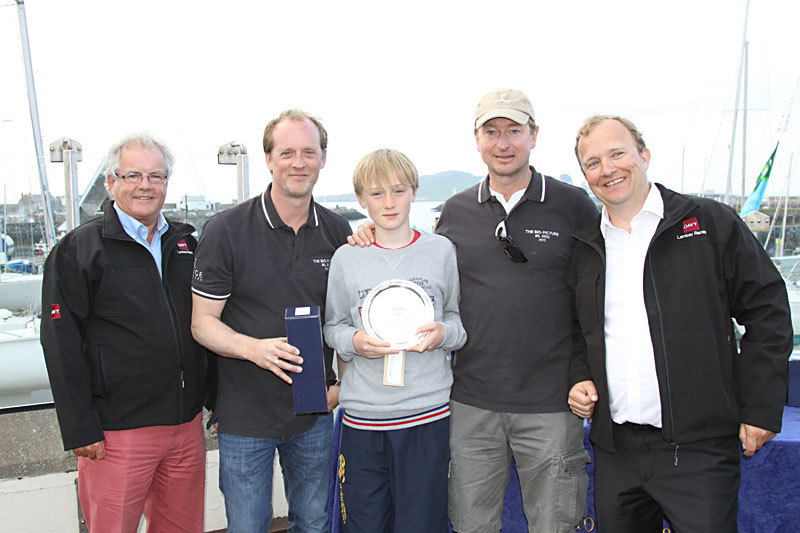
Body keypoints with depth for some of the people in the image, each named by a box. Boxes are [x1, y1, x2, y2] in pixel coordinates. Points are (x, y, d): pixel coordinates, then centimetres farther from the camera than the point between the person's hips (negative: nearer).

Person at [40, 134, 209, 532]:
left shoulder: (186, 244, 11)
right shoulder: (78, 249, -4)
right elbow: (61, 345, -7)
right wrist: (80, 430, -10)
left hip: (187, 424, 5)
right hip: (116, 432, -4)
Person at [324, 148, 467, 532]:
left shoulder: (441, 250, 3)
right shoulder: (346, 258, 4)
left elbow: (460, 317, 9)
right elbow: (332, 327, 10)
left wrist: (443, 334, -12)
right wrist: (354, 341, -11)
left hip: (426, 412, 0)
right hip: (362, 414, 1)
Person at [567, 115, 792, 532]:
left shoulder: (712, 224, -2)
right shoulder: (586, 248, 10)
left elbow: (767, 312, -1)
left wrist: (761, 409, -5)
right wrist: (580, 378, 3)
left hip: (697, 447, -4)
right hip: (614, 448, 4)